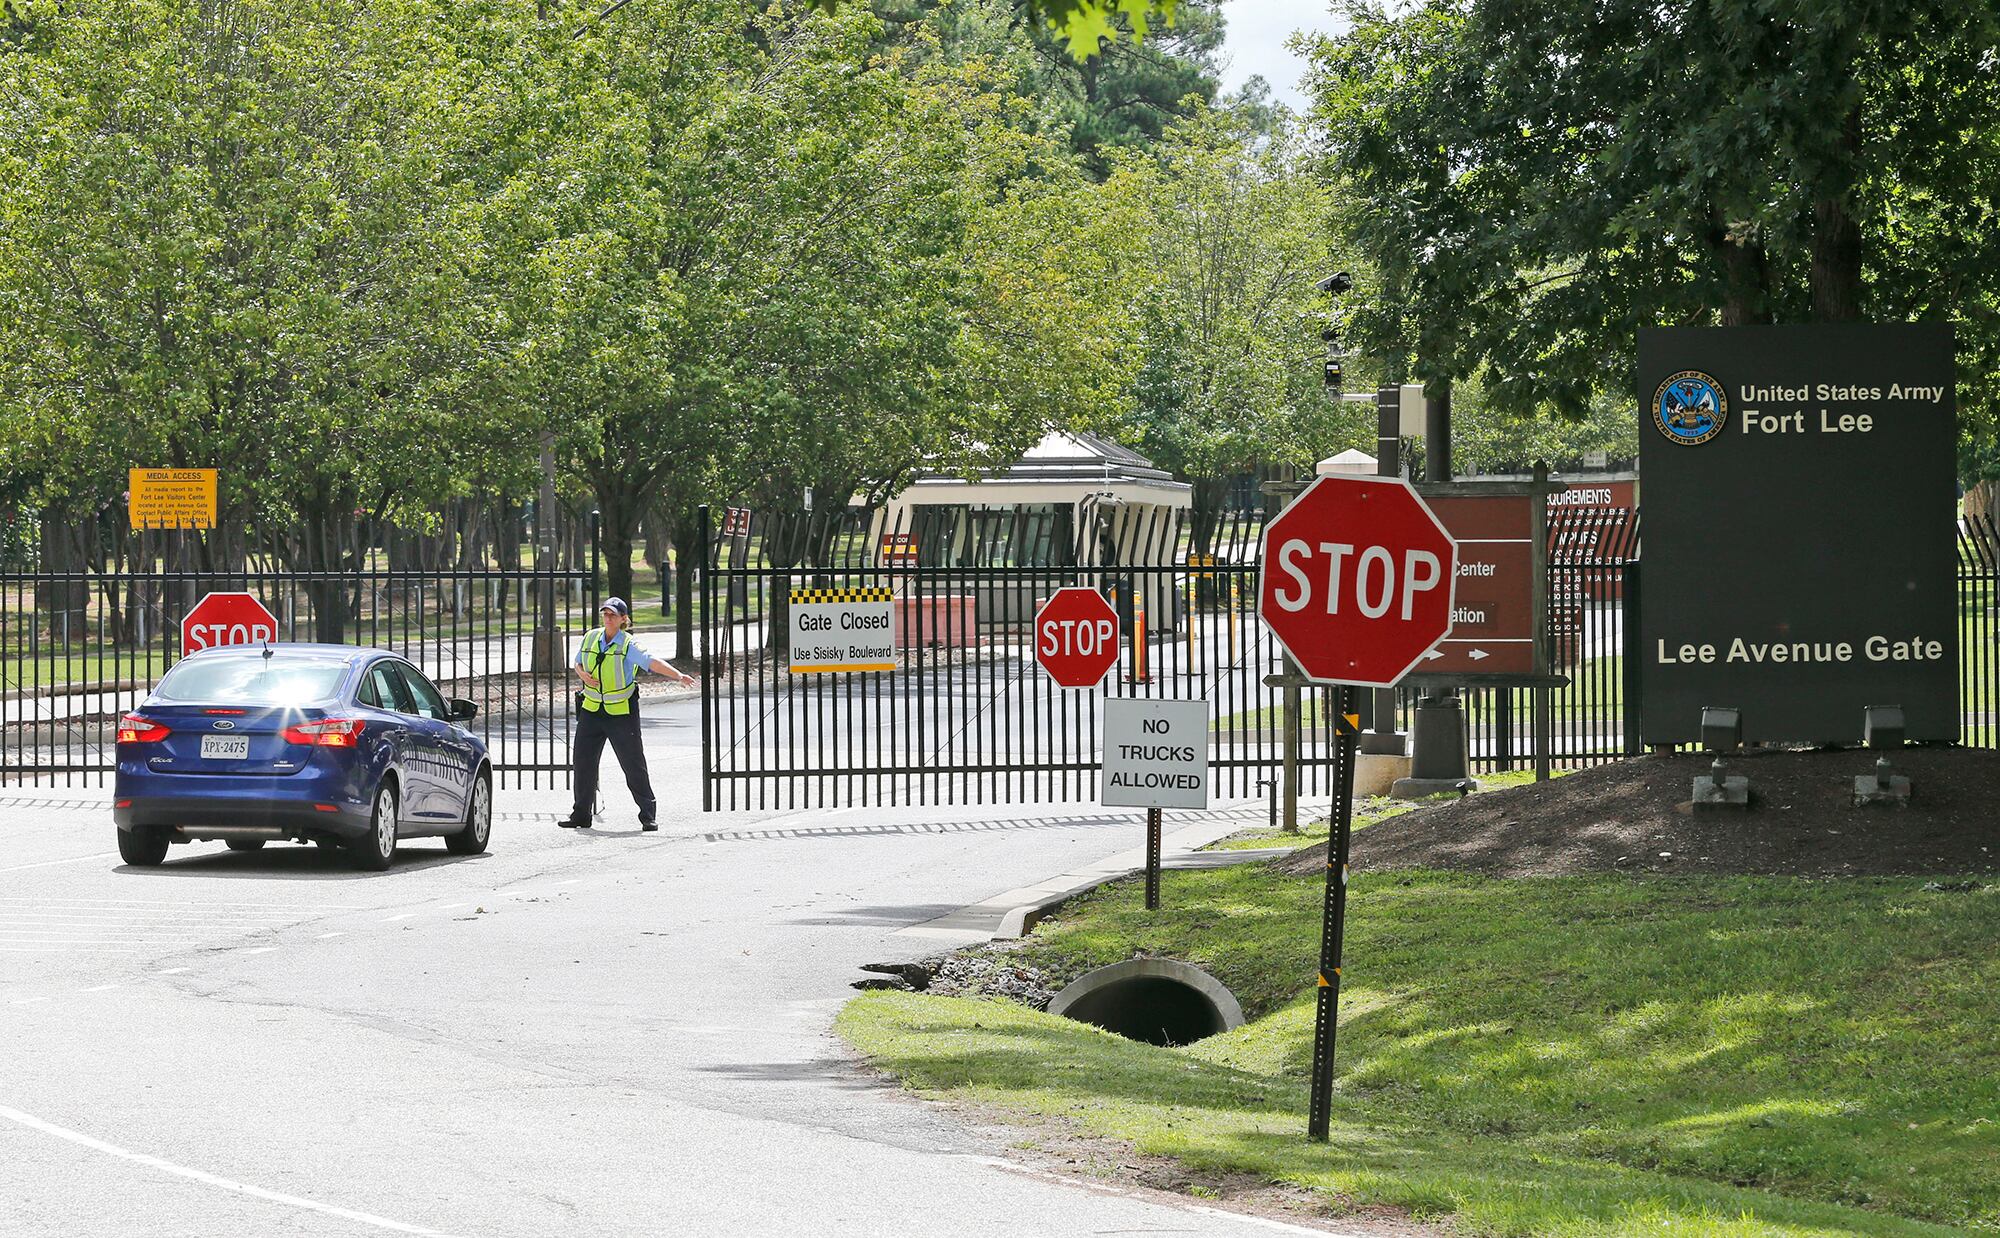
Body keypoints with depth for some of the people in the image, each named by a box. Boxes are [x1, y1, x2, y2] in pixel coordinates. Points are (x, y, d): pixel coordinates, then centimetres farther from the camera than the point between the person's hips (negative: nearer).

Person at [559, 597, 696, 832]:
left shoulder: (628, 645, -13)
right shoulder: (591, 638, 4)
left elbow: (652, 662, -27)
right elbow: (577, 662, 19)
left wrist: (678, 675, -42)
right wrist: (582, 674, -4)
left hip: (622, 713, -5)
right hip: (591, 710, 5)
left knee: (634, 765, -3)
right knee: (583, 762, 7)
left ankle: (648, 815, 6)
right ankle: (581, 814, 20)